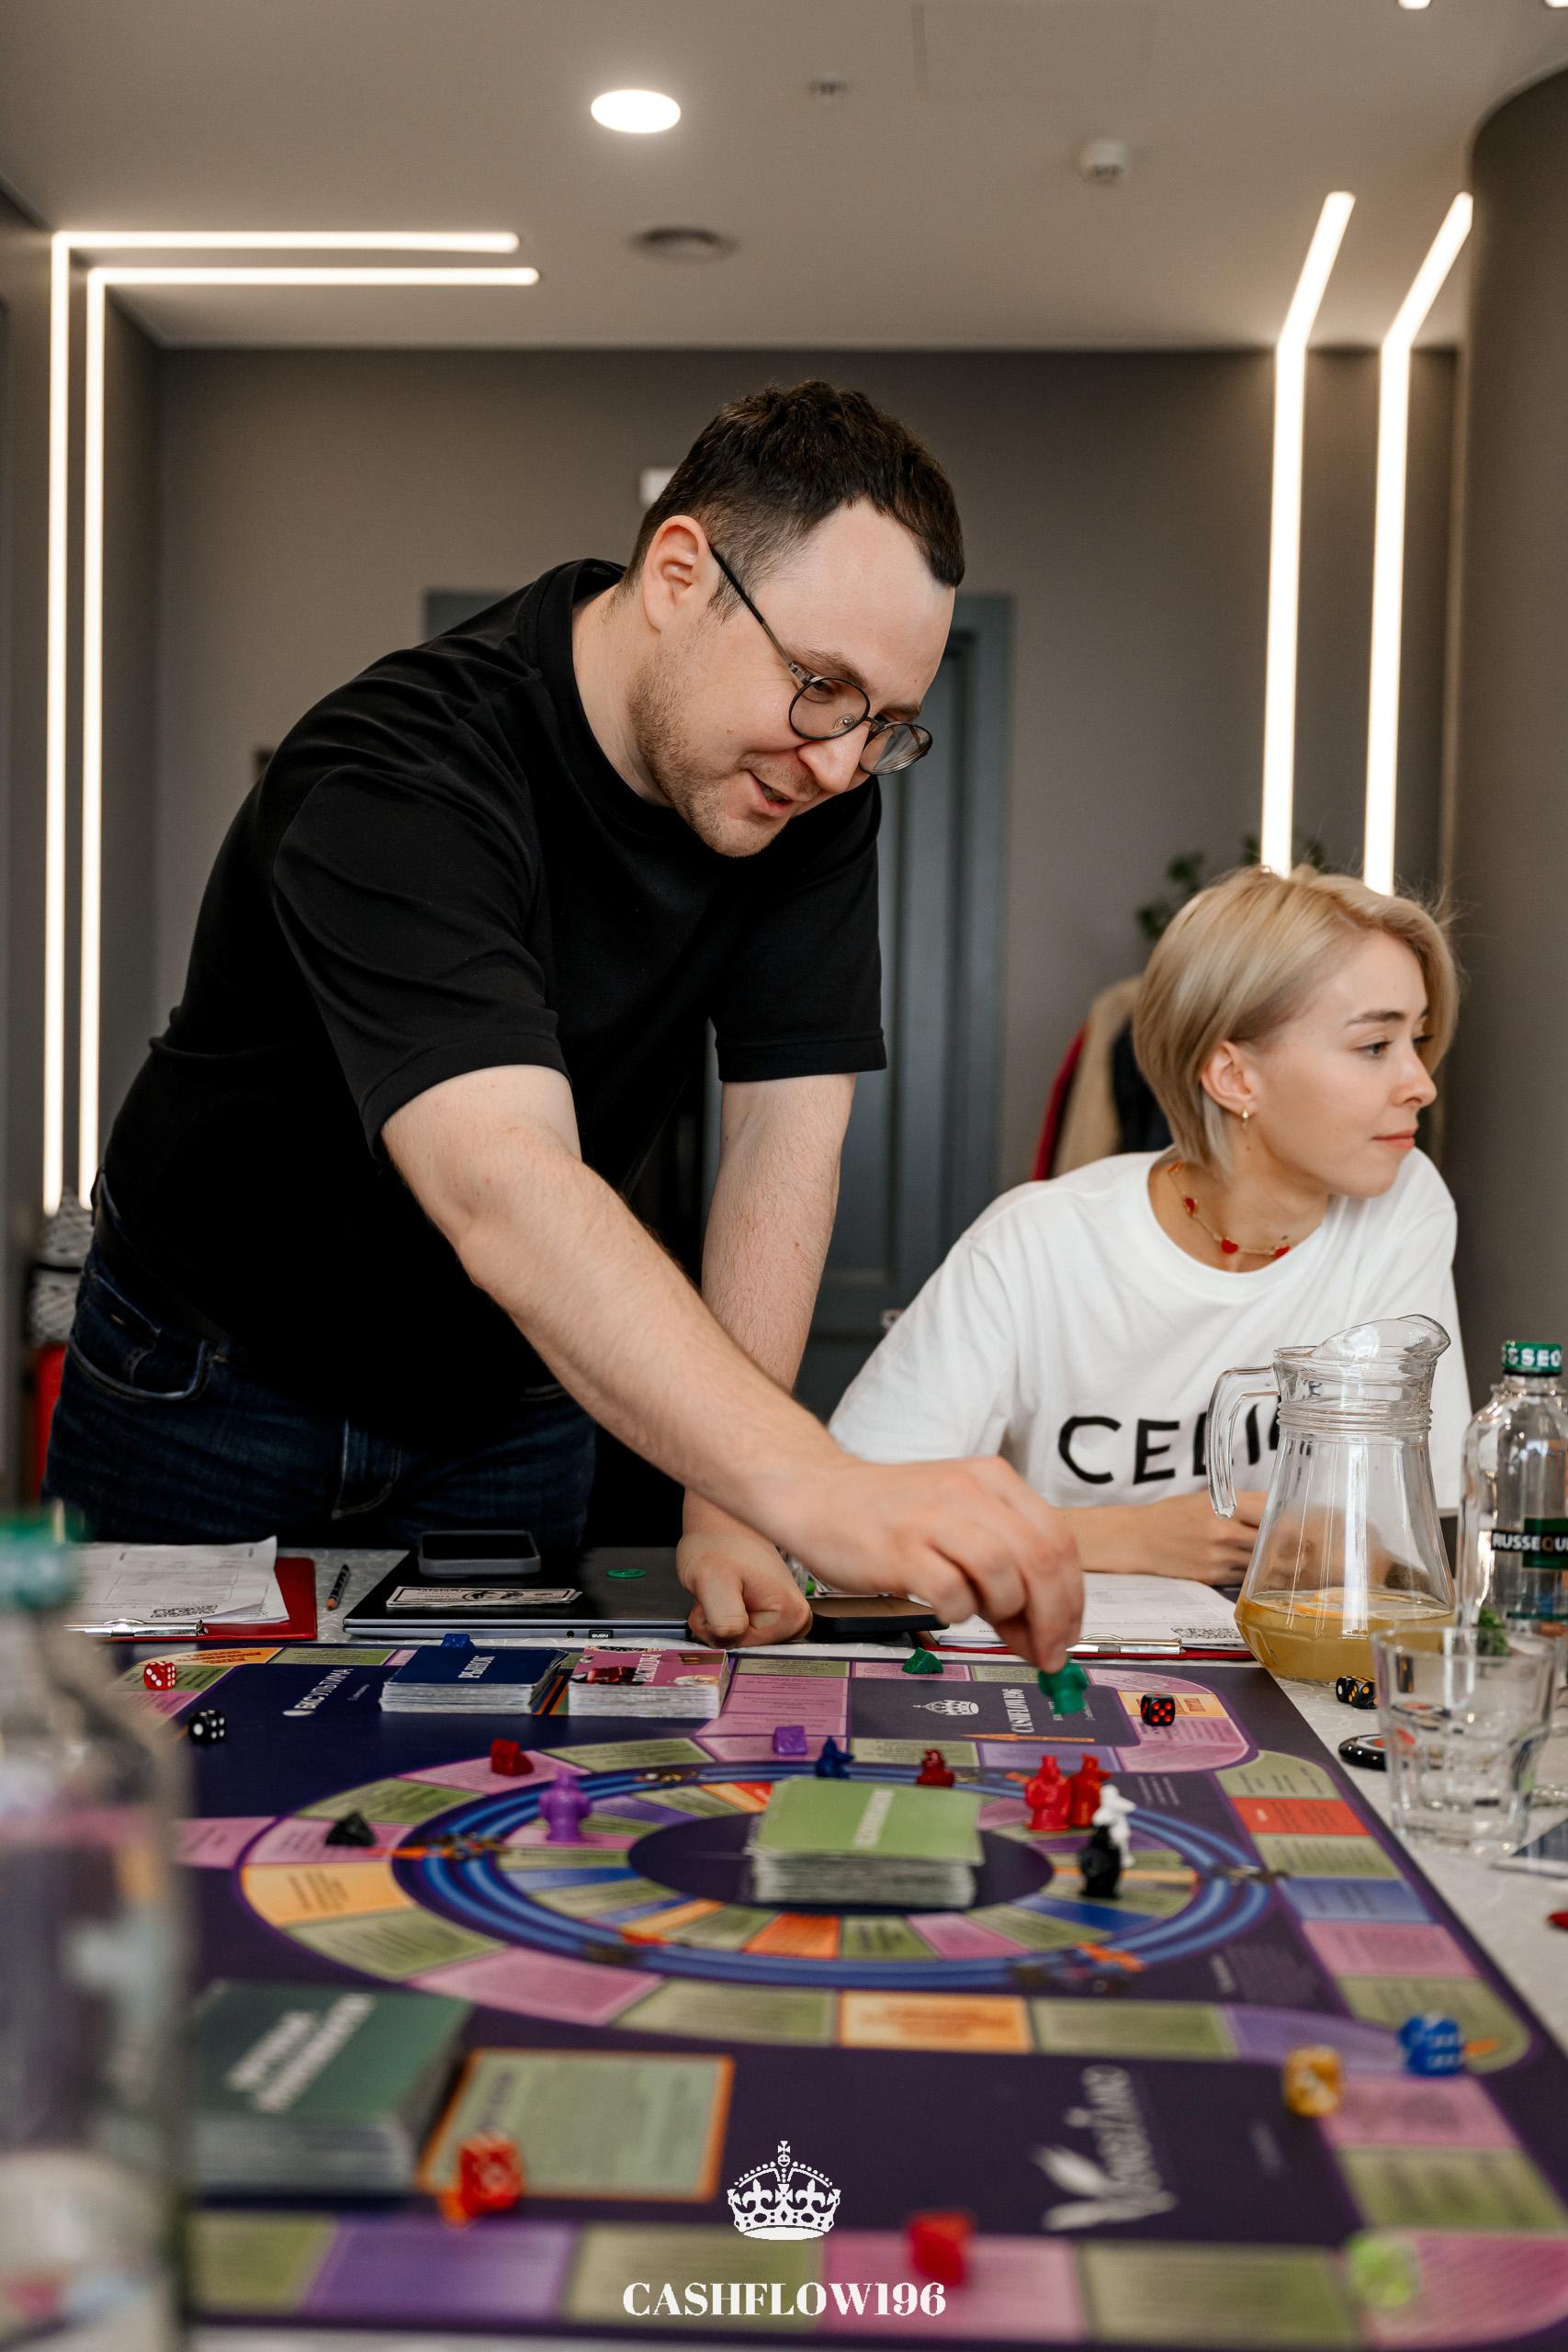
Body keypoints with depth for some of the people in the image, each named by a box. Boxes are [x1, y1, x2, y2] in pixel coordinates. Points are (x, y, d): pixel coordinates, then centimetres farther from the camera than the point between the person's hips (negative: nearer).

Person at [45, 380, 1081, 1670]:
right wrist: (818, 1492, -60)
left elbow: (787, 1126, -15)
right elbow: (503, 1191, -48)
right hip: (215, 1391, -4)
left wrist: (728, 1503, -25)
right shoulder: (399, 782, -33)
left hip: (504, 1409, 5)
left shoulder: (816, 787, -13)